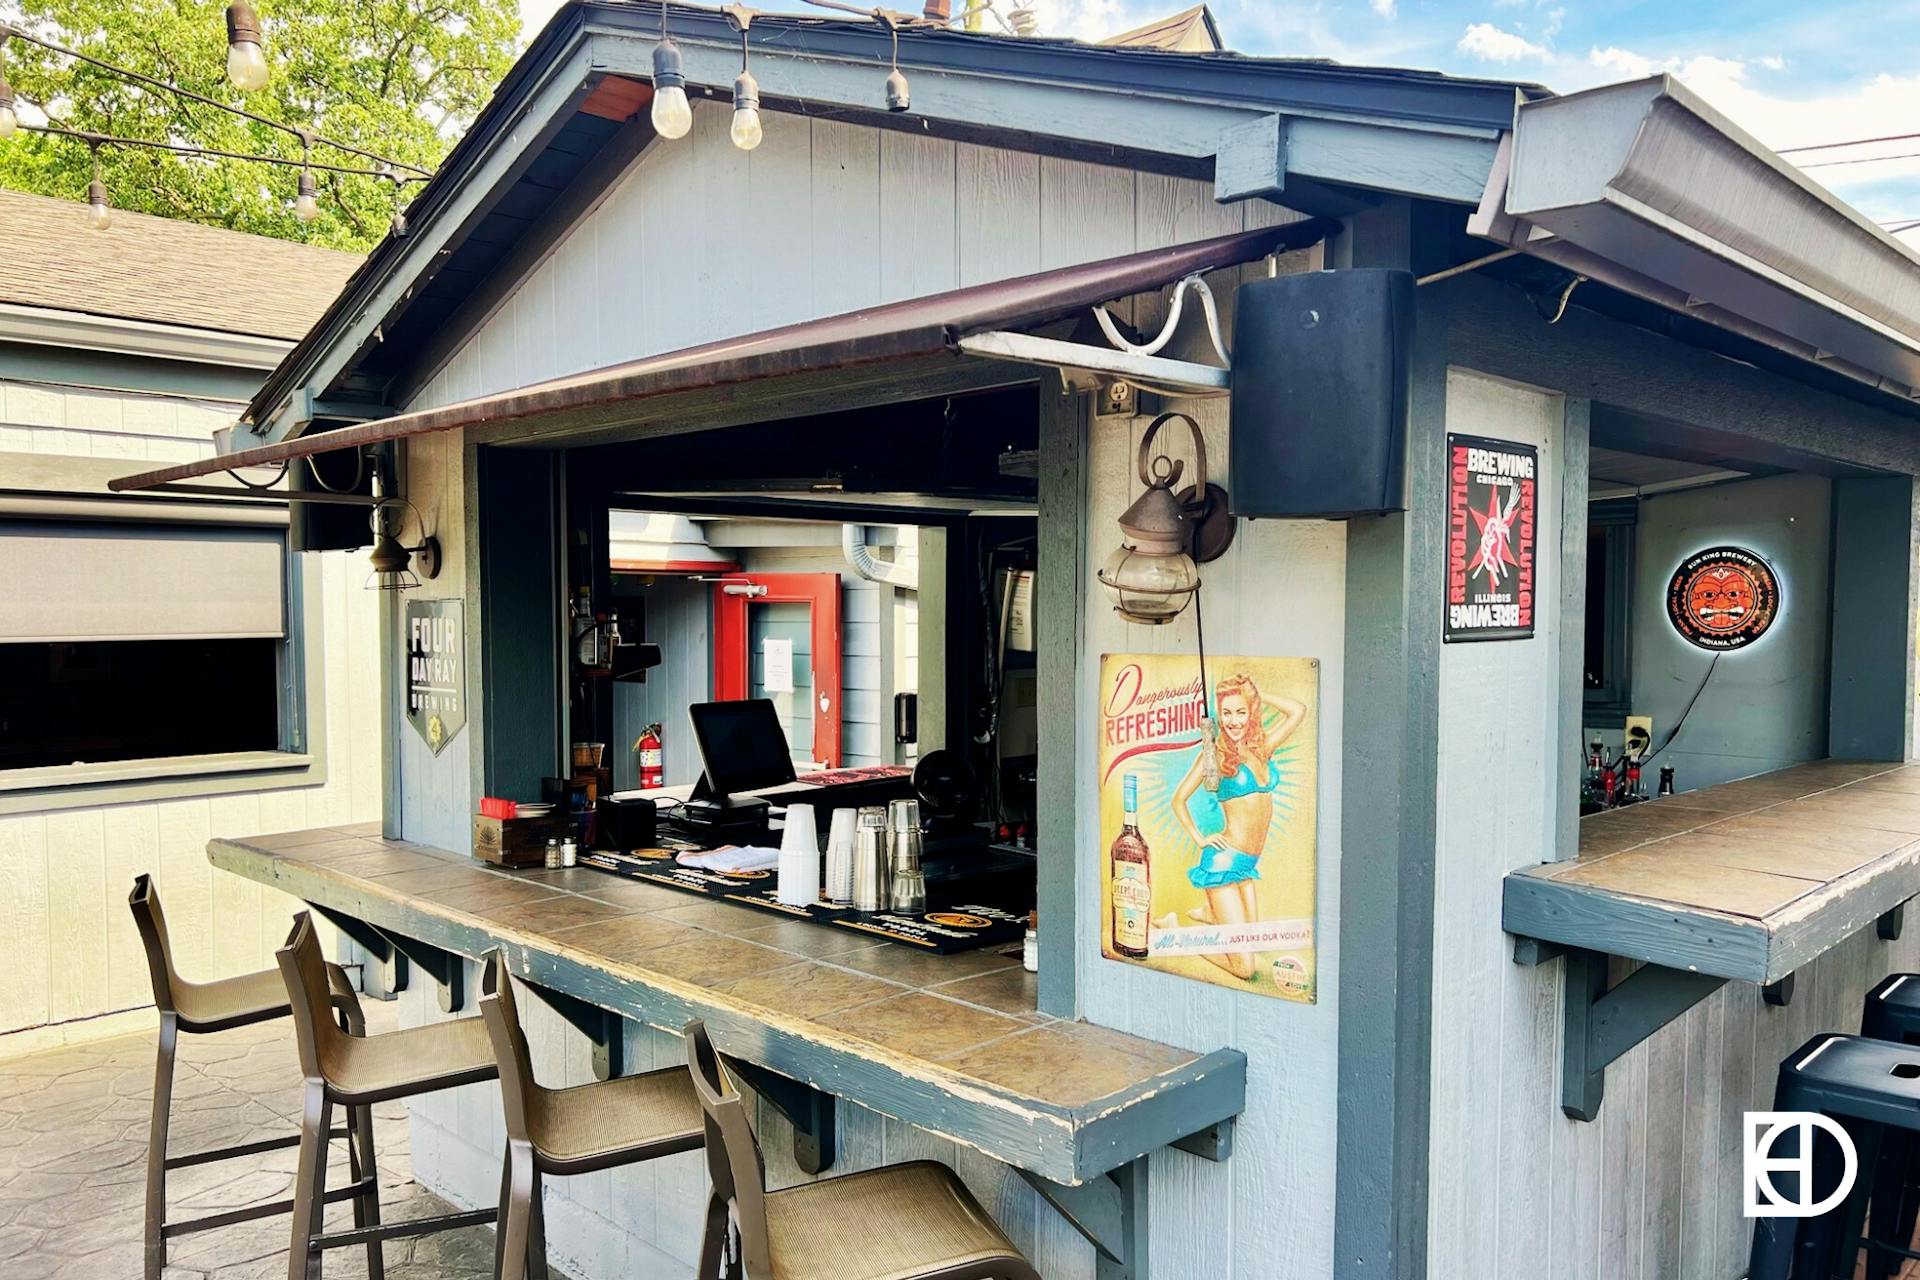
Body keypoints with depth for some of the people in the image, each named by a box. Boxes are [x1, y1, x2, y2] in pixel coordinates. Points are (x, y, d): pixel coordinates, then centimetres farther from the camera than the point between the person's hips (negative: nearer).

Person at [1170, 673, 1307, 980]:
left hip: (1249, 863, 7)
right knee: (1244, 967, -6)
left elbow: (1299, 710, 7)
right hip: (1225, 860, -7)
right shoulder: (1214, 753, -8)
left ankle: (1211, 912, 39)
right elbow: (1178, 800, -2)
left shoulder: (1263, 746, 6)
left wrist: (1258, 697, 6)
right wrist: (1199, 838, -6)